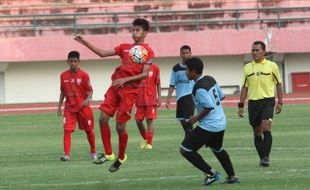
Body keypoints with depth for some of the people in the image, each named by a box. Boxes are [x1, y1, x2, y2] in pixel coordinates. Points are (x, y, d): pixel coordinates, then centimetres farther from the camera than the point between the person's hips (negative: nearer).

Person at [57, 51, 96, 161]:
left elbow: (90, 91, -5)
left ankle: (93, 152, 28)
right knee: (67, 130, -13)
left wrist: (87, 100, -24)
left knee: (89, 130, 10)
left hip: (83, 107, -2)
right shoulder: (64, 76, 3)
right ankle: (66, 154, -19)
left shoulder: (83, 75, -7)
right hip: (69, 108, 2)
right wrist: (59, 107, 11)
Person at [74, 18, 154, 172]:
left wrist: (125, 79, -18)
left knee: (120, 126, -5)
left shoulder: (148, 51, -1)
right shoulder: (125, 47, 17)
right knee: (103, 118, -5)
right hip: (115, 86, 6)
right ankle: (108, 154, 6)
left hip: (129, 90, -6)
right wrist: (85, 43, 8)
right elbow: (103, 53, 15)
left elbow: (144, 74, -9)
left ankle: (121, 157, 16)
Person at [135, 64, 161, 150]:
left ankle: (149, 143, -3)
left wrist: (159, 98, -2)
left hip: (151, 100, -3)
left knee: (149, 120, -5)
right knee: (138, 121, 3)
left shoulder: (155, 68, 1)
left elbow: (158, 84, 5)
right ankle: (145, 139, 24)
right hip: (140, 99, 3)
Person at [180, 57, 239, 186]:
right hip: (221, 123, 10)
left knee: (185, 149, -4)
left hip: (208, 126, -10)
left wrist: (197, 118, -12)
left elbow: (209, 106, -25)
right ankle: (232, 177, 35)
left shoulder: (199, 87, -20)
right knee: (218, 149, 32)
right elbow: (221, 96, 15)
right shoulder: (210, 80, 7)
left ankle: (211, 173, -3)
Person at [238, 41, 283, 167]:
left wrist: (280, 102, 1)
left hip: (268, 101, -3)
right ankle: (262, 158, 16)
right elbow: (244, 87, 12)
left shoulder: (272, 66, 1)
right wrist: (241, 105, 6)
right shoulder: (247, 68, 8)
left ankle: (266, 157, -18)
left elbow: (278, 84, 7)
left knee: (266, 127, -19)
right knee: (257, 132, 6)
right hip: (253, 102, 4)